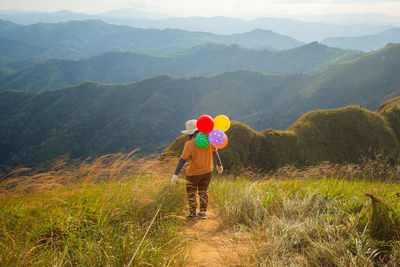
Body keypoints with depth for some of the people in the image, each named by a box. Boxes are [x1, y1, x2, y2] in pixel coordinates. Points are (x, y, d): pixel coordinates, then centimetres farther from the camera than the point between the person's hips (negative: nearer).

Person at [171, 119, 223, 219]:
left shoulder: (189, 144, -21)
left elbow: (182, 160, -22)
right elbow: (215, 152, 1)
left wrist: (175, 174, -21)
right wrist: (219, 165, 16)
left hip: (194, 173, -4)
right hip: (207, 171, 4)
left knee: (191, 192, 13)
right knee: (203, 191, 18)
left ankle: (193, 213, 16)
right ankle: (203, 212, 20)